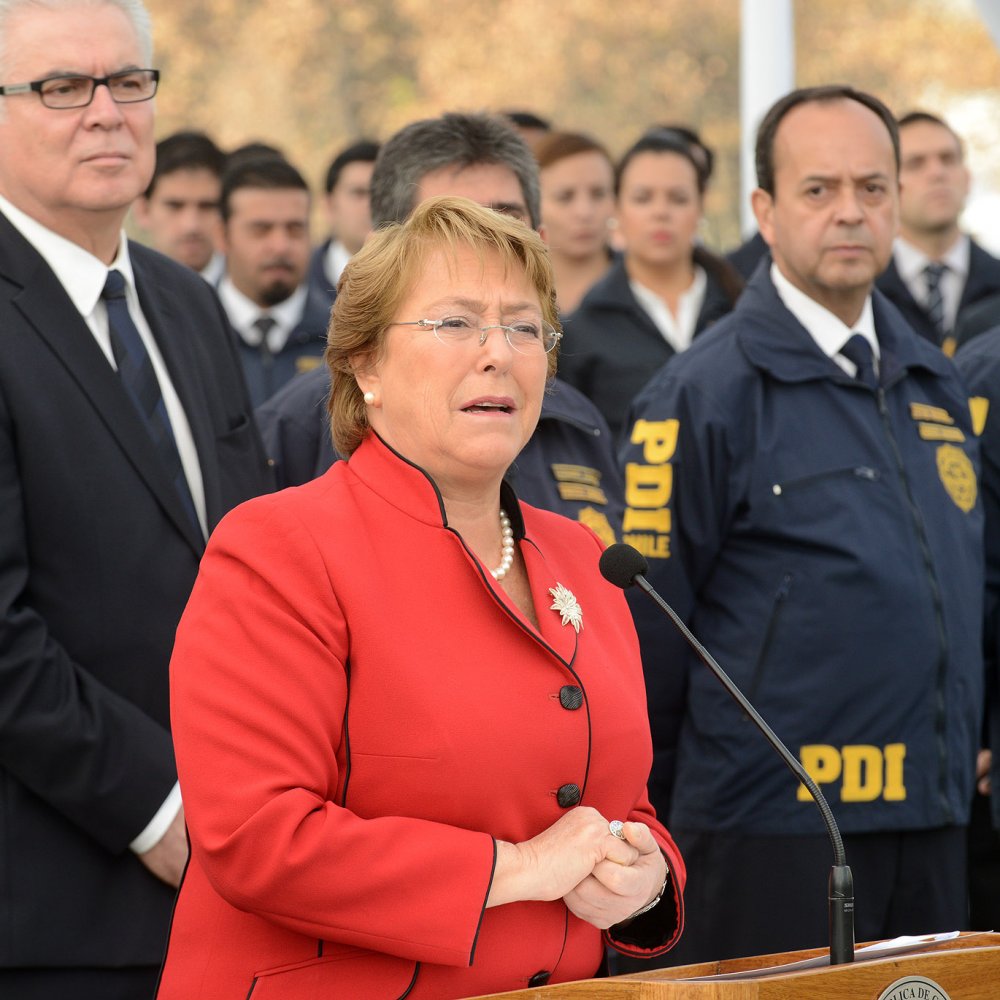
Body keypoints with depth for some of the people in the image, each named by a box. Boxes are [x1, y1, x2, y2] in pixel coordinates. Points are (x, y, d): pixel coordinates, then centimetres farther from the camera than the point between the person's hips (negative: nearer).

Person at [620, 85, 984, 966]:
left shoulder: (934, 383, 13)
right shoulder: (705, 393, -9)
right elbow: (646, 626, -7)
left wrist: (966, 748, 17)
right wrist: (666, 812, -2)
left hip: (931, 827, 6)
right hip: (775, 835, -6)